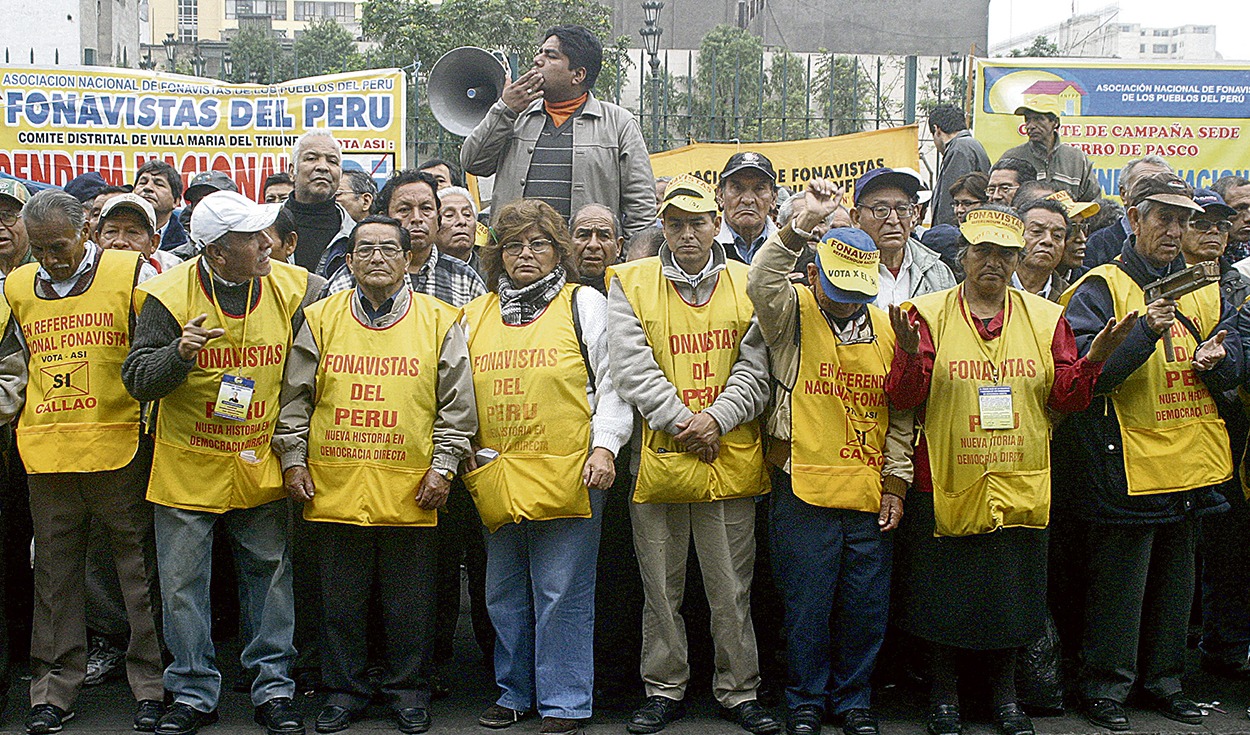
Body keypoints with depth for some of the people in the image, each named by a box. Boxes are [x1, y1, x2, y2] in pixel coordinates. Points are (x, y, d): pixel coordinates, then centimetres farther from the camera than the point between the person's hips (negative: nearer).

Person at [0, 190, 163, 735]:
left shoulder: (132, 274, -2)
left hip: (118, 445, -4)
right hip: (47, 451, 4)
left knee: (137, 564, 3)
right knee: (55, 571, 11)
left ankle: (151, 683, 13)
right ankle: (54, 686, 21)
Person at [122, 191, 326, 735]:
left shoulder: (293, 289, -3)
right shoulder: (169, 297, -11)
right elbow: (138, 381, -12)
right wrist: (180, 353, -31)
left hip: (261, 466, 2)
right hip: (188, 467, -2)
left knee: (270, 576, 9)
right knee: (183, 584, 5)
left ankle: (274, 688, 22)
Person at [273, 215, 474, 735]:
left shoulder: (438, 321, 3)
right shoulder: (321, 318, 7)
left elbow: (457, 404, 3)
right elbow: (295, 399, 10)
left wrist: (443, 466, -3)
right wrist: (293, 459, 4)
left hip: (410, 492, -1)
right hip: (335, 489, 1)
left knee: (409, 603, 8)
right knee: (342, 600, 10)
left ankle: (408, 691, 23)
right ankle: (345, 689, 25)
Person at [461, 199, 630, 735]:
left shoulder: (586, 304, 3)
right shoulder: (476, 315, 14)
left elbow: (614, 384, -1)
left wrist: (604, 446, -10)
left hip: (567, 474, -5)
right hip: (496, 478, 5)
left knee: (562, 594, -2)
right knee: (505, 594, 13)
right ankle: (516, 692, 27)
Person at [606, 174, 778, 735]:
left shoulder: (748, 285, 7)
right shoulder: (631, 283, 4)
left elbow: (755, 369, 1)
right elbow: (633, 367, -5)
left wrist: (716, 418, -13)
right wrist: (681, 422, -13)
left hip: (731, 460, 0)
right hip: (658, 458, 0)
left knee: (731, 589, 7)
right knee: (661, 587, 9)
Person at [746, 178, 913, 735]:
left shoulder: (886, 329, 10)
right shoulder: (793, 314, 0)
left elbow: (901, 416, 13)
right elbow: (761, 282, -24)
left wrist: (896, 483, 7)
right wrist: (802, 224, -30)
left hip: (869, 496, 3)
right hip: (804, 488, -3)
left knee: (865, 607, 9)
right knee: (806, 605, 4)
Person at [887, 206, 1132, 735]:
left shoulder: (1045, 317, 7)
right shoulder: (929, 313, -2)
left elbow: (1065, 398, 4)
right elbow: (904, 399, -9)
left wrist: (1092, 359, -14)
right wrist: (909, 353, -28)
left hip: (1020, 486, 3)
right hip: (946, 485, -2)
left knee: (1011, 592, 11)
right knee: (944, 593, 6)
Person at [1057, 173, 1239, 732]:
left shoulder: (1204, 289, 13)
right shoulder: (1099, 289, -7)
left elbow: (1232, 364, 13)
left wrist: (1215, 359, -10)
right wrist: (1145, 332, -29)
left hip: (1190, 463, 6)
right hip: (1128, 463, -6)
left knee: (1176, 575, 16)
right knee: (1119, 578, 0)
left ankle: (1163, 679, 29)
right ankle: (1105, 686, 14)